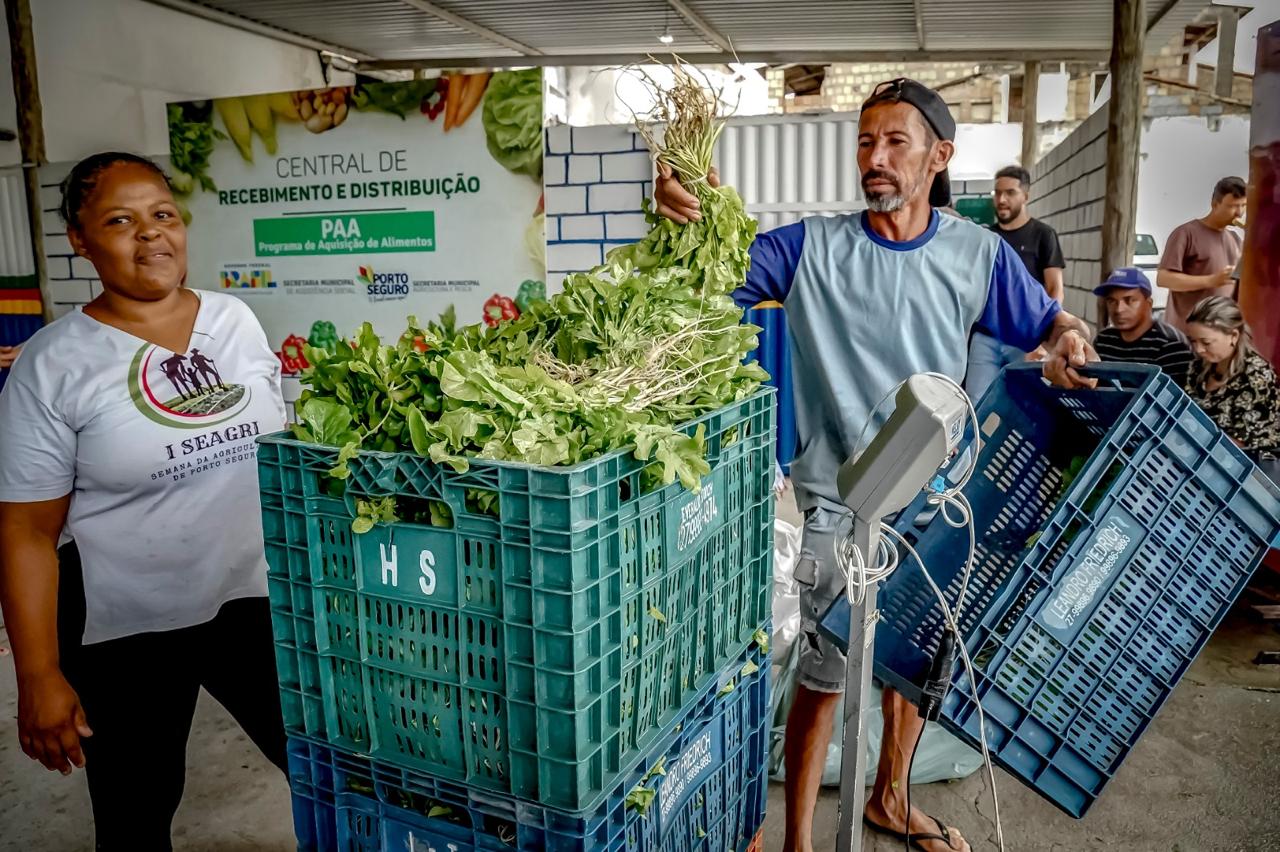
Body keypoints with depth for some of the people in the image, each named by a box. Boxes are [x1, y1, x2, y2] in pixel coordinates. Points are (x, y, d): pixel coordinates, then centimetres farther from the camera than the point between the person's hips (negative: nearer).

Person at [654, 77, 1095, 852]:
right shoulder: (814, 247, -7)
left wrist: (1068, 338, -15)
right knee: (823, 678, 2)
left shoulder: (978, 252, 0)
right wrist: (685, 211, -32)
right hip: (838, 502, -3)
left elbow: (1048, 322, 9)